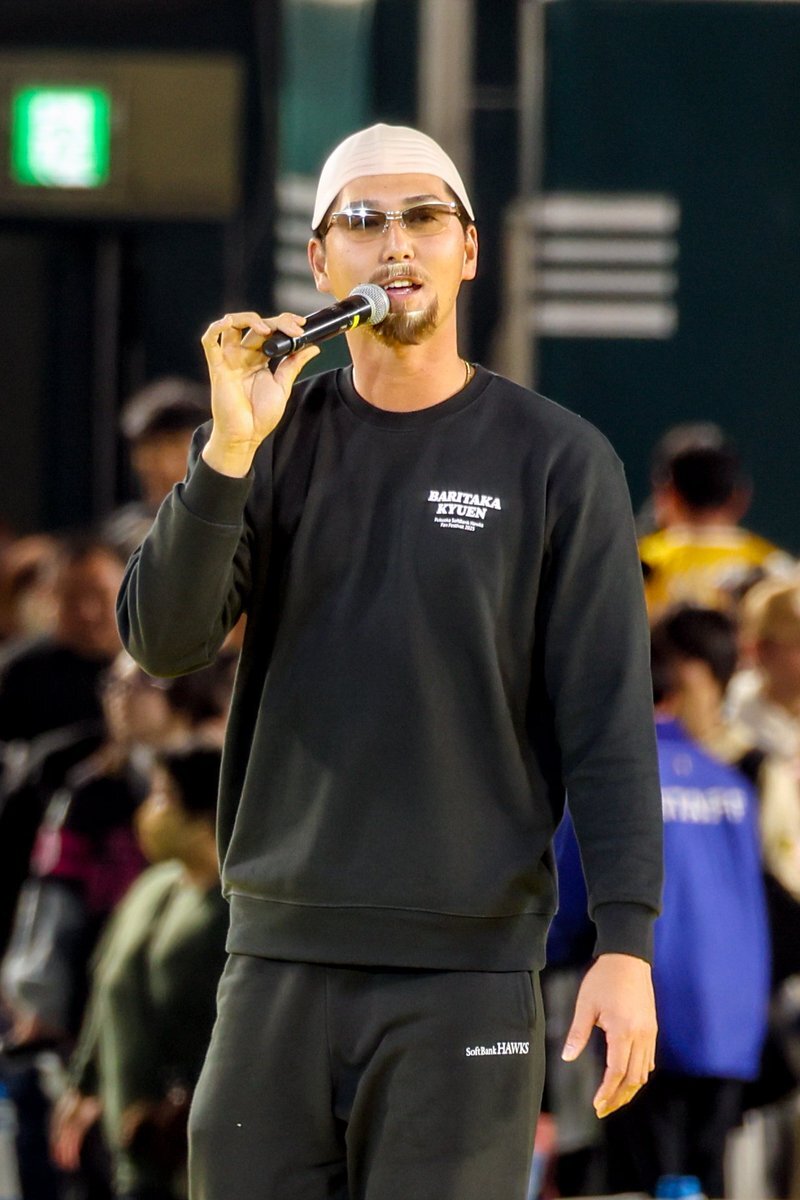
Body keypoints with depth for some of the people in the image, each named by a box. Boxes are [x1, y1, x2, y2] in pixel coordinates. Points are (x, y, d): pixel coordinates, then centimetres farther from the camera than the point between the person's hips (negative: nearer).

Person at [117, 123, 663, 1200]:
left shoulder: (559, 462, 1)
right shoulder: (276, 441, 9)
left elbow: (607, 719, -2)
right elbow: (162, 641, -2)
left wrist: (627, 945, -10)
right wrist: (231, 452, -16)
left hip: (467, 966, -3)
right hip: (282, 953, 3)